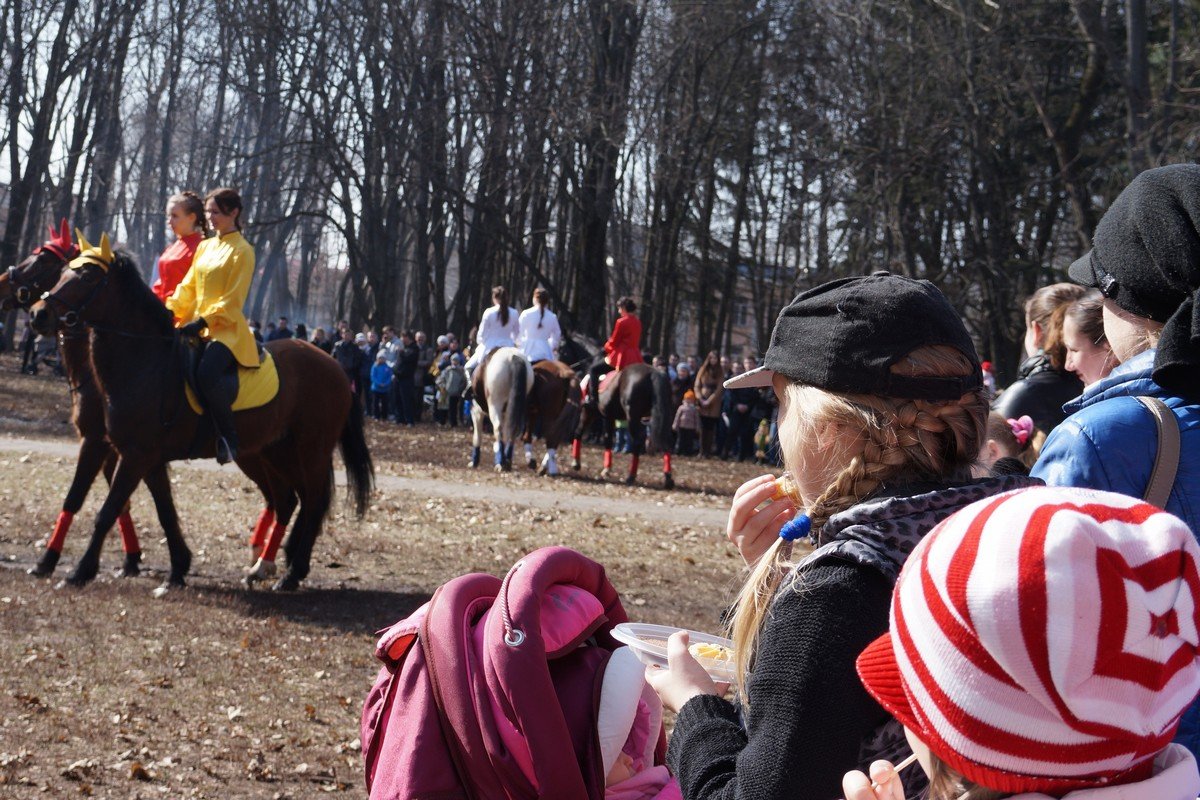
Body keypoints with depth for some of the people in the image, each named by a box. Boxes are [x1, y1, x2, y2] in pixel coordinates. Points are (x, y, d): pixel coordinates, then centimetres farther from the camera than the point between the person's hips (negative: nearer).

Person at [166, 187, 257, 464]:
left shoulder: (242, 251, -4)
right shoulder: (205, 247, 18)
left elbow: (232, 300, -11)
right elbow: (187, 287, 18)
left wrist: (202, 322, -20)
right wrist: (169, 311, 1)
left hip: (227, 328, -8)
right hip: (197, 325, 8)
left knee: (207, 373, -33)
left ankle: (228, 439, -20)